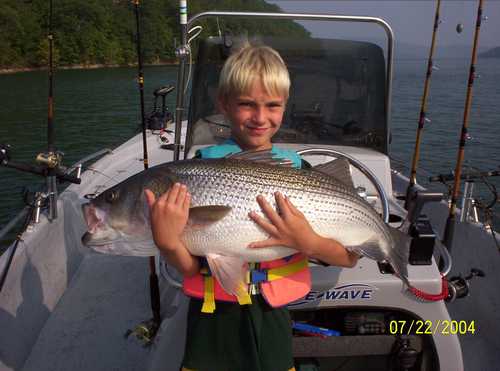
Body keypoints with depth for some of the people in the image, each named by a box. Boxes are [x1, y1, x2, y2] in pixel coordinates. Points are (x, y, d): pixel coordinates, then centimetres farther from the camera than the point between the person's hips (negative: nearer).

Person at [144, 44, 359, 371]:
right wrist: (167, 240, -32)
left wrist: (306, 243, -26)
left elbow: (350, 258, -8)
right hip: (213, 316, 0)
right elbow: (191, 267, -13)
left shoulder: (298, 168, -6)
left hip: (271, 314, 1)